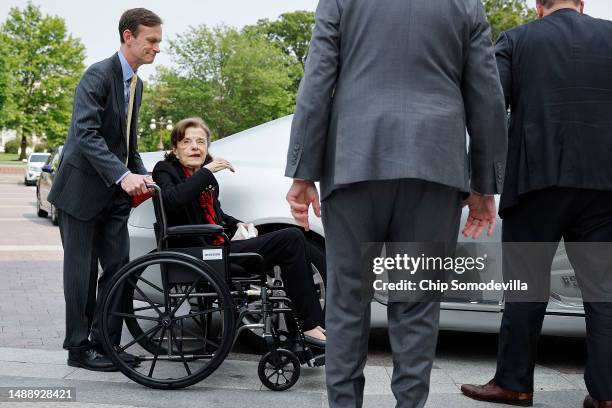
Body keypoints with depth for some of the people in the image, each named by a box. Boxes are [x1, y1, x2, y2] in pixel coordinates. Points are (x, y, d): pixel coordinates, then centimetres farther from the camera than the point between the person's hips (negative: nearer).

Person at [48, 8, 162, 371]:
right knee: (82, 271, 0)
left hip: (115, 193, 8)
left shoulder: (136, 84, 12)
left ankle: (105, 342, 17)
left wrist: (142, 175, 4)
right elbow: (85, 133, -25)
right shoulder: (98, 75, -15)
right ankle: (79, 348, 10)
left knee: (119, 267, 7)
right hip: (82, 189, -8)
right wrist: (123, 175, -34)